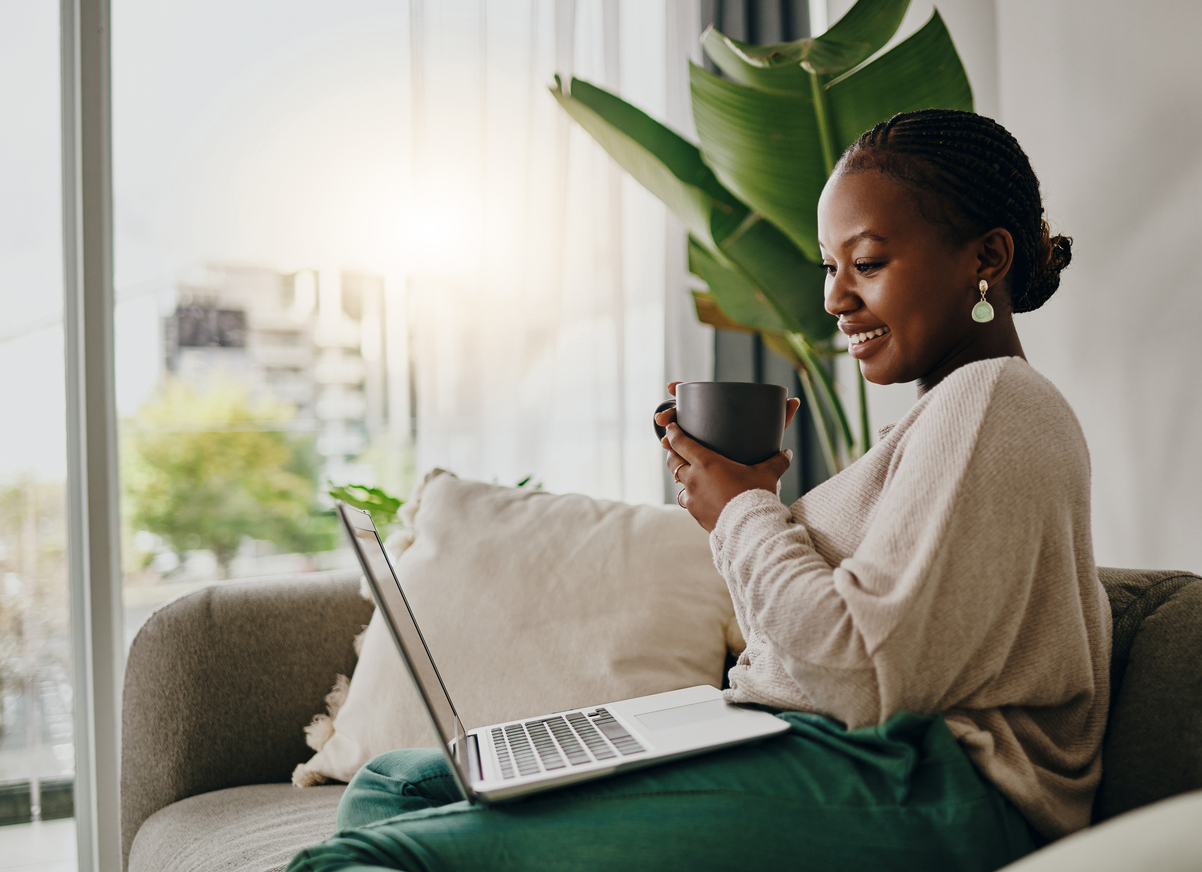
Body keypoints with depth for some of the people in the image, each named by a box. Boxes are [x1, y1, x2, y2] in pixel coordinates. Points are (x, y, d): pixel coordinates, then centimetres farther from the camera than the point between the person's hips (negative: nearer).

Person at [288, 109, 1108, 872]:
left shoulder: (994, 401, -9)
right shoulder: (954, 410, 22)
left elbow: (867, 676, -20)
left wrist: (742, 510, -5)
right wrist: (749, 492, 9)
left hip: (913, 798, -10)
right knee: (396, 780, 4)